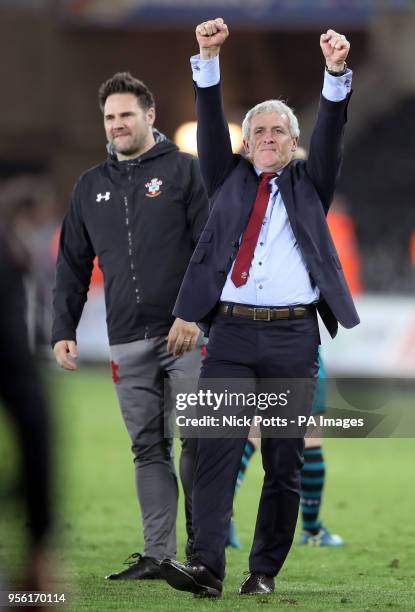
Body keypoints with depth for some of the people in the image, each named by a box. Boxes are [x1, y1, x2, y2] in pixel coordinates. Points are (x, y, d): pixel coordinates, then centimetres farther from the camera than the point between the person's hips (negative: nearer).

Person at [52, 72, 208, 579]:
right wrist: (63, 331, 9)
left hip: (187, 333, -4)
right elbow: (73, 265, 18)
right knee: (148, 448, 5)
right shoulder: (91, 186, 15)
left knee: (199, 440, -6)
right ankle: (157, 553, 6)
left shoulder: (184, 171, 2)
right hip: (127, 342, 4)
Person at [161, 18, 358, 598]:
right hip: (233, 332, 0)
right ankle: (207, 566, -20)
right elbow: (211, 127, 4)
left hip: (294, 337, 0)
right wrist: (208, 61, -10)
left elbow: (330, 135, 1)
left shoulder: (307, 184, 16)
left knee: (285, 460, 1)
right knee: (217, 448, -12)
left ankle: (266, 572, 5)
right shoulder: (229, 179, 17)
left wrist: (337, 72, -16)